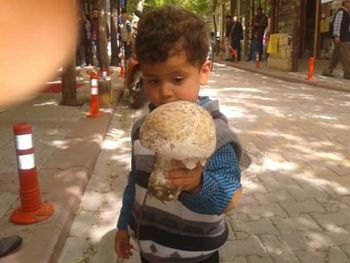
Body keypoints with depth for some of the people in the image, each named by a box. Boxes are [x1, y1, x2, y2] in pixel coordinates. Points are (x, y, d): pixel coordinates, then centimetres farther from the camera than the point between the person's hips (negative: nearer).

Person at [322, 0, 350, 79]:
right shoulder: (341, 12, -9)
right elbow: (336, 23, -18)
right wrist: (336, 36, -26)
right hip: (340, 38, -10)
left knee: (336, 55, 9)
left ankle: (327, 71, 12)